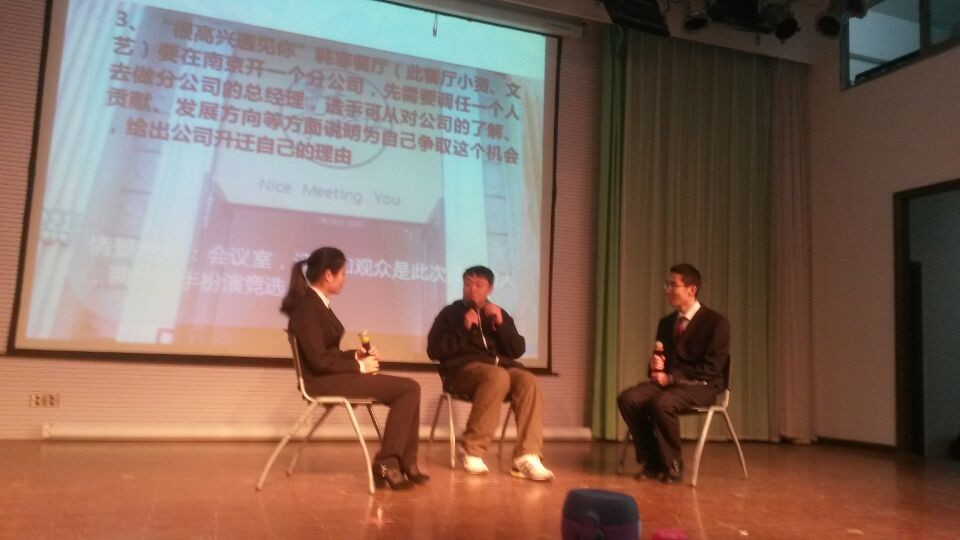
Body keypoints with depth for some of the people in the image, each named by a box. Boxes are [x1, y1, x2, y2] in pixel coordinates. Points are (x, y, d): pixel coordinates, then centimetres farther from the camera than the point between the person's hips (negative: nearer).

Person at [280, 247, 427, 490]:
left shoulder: (316, 303, 14)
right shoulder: (307, 306, -16)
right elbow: (318, 360, -22)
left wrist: (356, 354, 4)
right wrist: (359, 365, -11)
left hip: (332, 377, 9)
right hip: (324, 382, -9)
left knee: (408, 389, 2)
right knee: (409, 388, -15)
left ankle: (405, 463, 2)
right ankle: (387, 462, -9)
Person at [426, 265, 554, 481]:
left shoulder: (499, 314, 21)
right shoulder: (451, 313, 11)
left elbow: (518, 350, 9)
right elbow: (434, 350, -2)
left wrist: (501, 324, -6)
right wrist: (463, 330, -11)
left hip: (500, 366, 4)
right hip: (463, 369, -4)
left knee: (528, 381, -29)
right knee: (497, 376, -37)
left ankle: (526, 458, -34)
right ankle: (471, 450, -28)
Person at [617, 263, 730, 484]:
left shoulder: (716, 322, -5)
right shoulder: (666, 322, 14)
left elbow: (711, 368, -12)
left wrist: (671, 377, -19)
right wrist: (655, 366, -6)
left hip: (701, 386, -6)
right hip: (668, 382, 6)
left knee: (661, 403, -36)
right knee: (627, 398, -22)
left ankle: (673, 465, -14)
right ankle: (653, 460, -9)